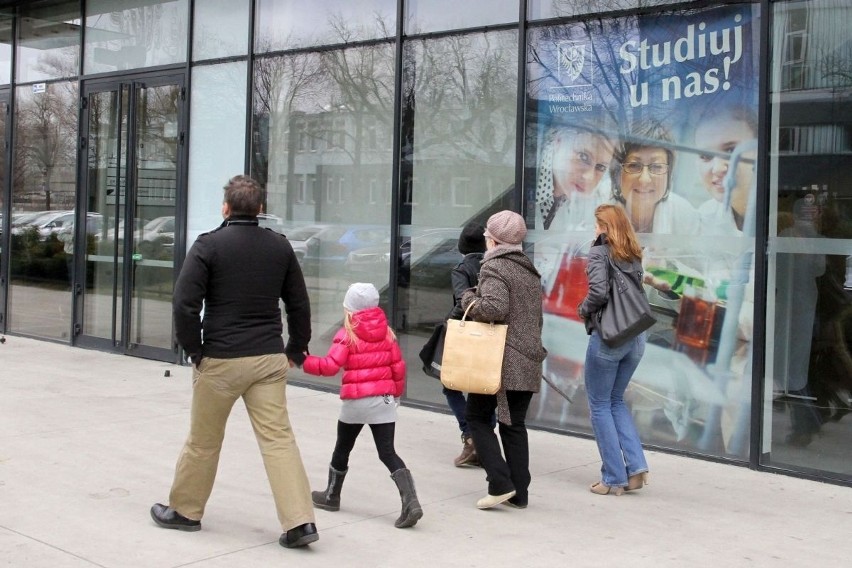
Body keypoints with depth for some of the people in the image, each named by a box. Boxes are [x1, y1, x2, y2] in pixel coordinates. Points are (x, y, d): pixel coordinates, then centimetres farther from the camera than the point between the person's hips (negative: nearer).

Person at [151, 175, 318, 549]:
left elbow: (185, 303, -12)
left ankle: (184, 511, 28)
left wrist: (194, 350, -2)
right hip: (270, 359, 3)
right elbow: (299, 304, 9)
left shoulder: (209, 245, -6)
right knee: (278, 437, 2)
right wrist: (296, 350, 17)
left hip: (220, 360, -3)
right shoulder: (280, 246, 6)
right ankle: (299, 521, -4)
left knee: (203, 440, 12)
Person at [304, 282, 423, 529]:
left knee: (342, 449, 17)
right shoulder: (387, 333, 6)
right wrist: (396, 392, 23)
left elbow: (330, 365, -17)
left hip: (355, 400, -3)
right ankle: (410, 501, -15)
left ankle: (332, 496, 35)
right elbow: (398, 366, 9)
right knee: (387, 452, 1)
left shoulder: (347, 334, -9)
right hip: (384, 399, 4)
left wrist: (304, 361, -5)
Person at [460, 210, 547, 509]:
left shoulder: (495, 268, -10)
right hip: (528, 362, 7)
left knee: (477, 416, 6)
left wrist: (469, 299, -8)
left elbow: (494, 307, -25)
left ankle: (500, 483, -4)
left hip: (499, 361, -7)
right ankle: (519, 493, 12)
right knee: (514, 424, 12)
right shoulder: (529, 269, 16)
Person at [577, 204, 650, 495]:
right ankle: (636, 466, 10)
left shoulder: (599, 253, -8)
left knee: (600, 405, 6)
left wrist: (583, 309, -2)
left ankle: (614, 478, 8)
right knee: (616, 400, 20)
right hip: (635, 337, 7)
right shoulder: (634, 256, 11)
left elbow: (598, 293, -19)